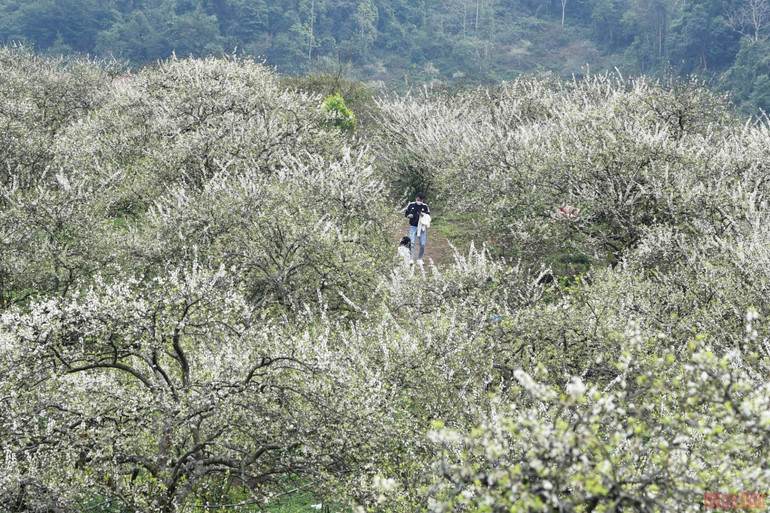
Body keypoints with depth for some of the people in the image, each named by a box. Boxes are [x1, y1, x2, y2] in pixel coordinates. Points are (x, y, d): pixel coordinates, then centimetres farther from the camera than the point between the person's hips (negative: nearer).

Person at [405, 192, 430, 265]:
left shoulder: (425, 206, 1)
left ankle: (419, 259, 18)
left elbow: (429, 216, 5)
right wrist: (409, 215, -13)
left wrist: (423, 215, -15)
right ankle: (411, 260, -18)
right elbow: (406, 214, 10)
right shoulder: (411, 205, 0)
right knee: (412, 243, -14)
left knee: (422, 244, 1)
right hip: (413, 226, -2)